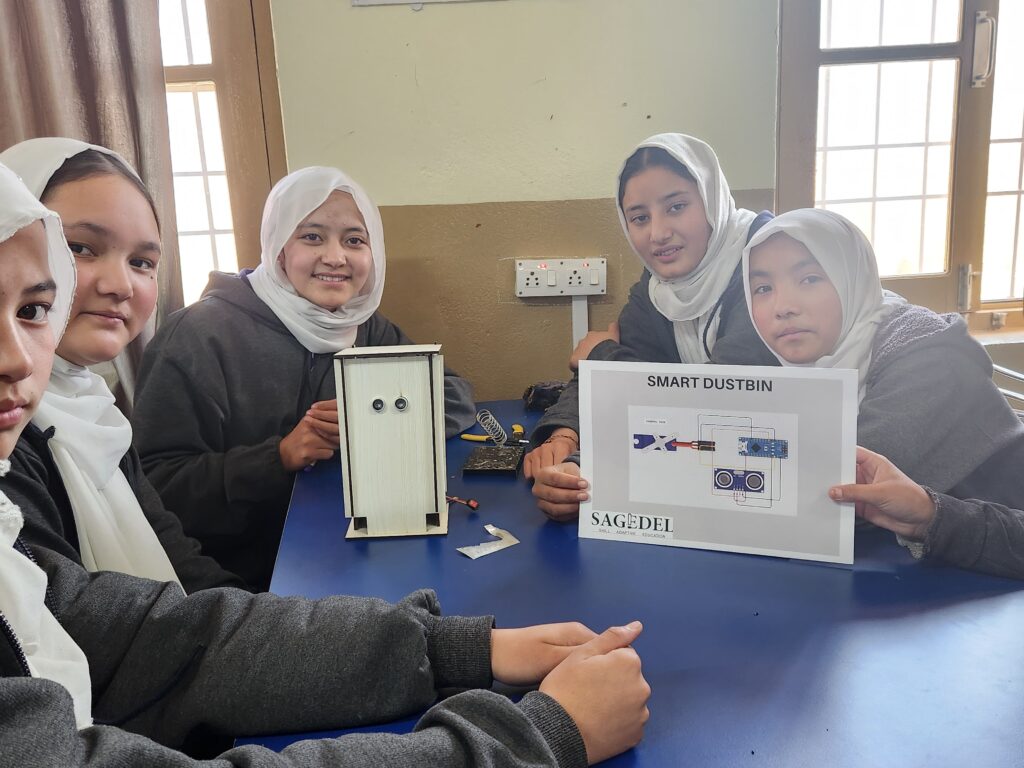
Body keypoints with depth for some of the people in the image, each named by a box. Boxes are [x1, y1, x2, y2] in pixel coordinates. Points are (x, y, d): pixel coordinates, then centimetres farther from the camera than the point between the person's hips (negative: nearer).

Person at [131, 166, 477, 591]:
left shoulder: (365, 329, 5)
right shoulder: (201, 335, -13)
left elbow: (456, 399, 1)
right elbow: (154, 485, -17)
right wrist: (280, 456, -25)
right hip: (239, 582, -5)